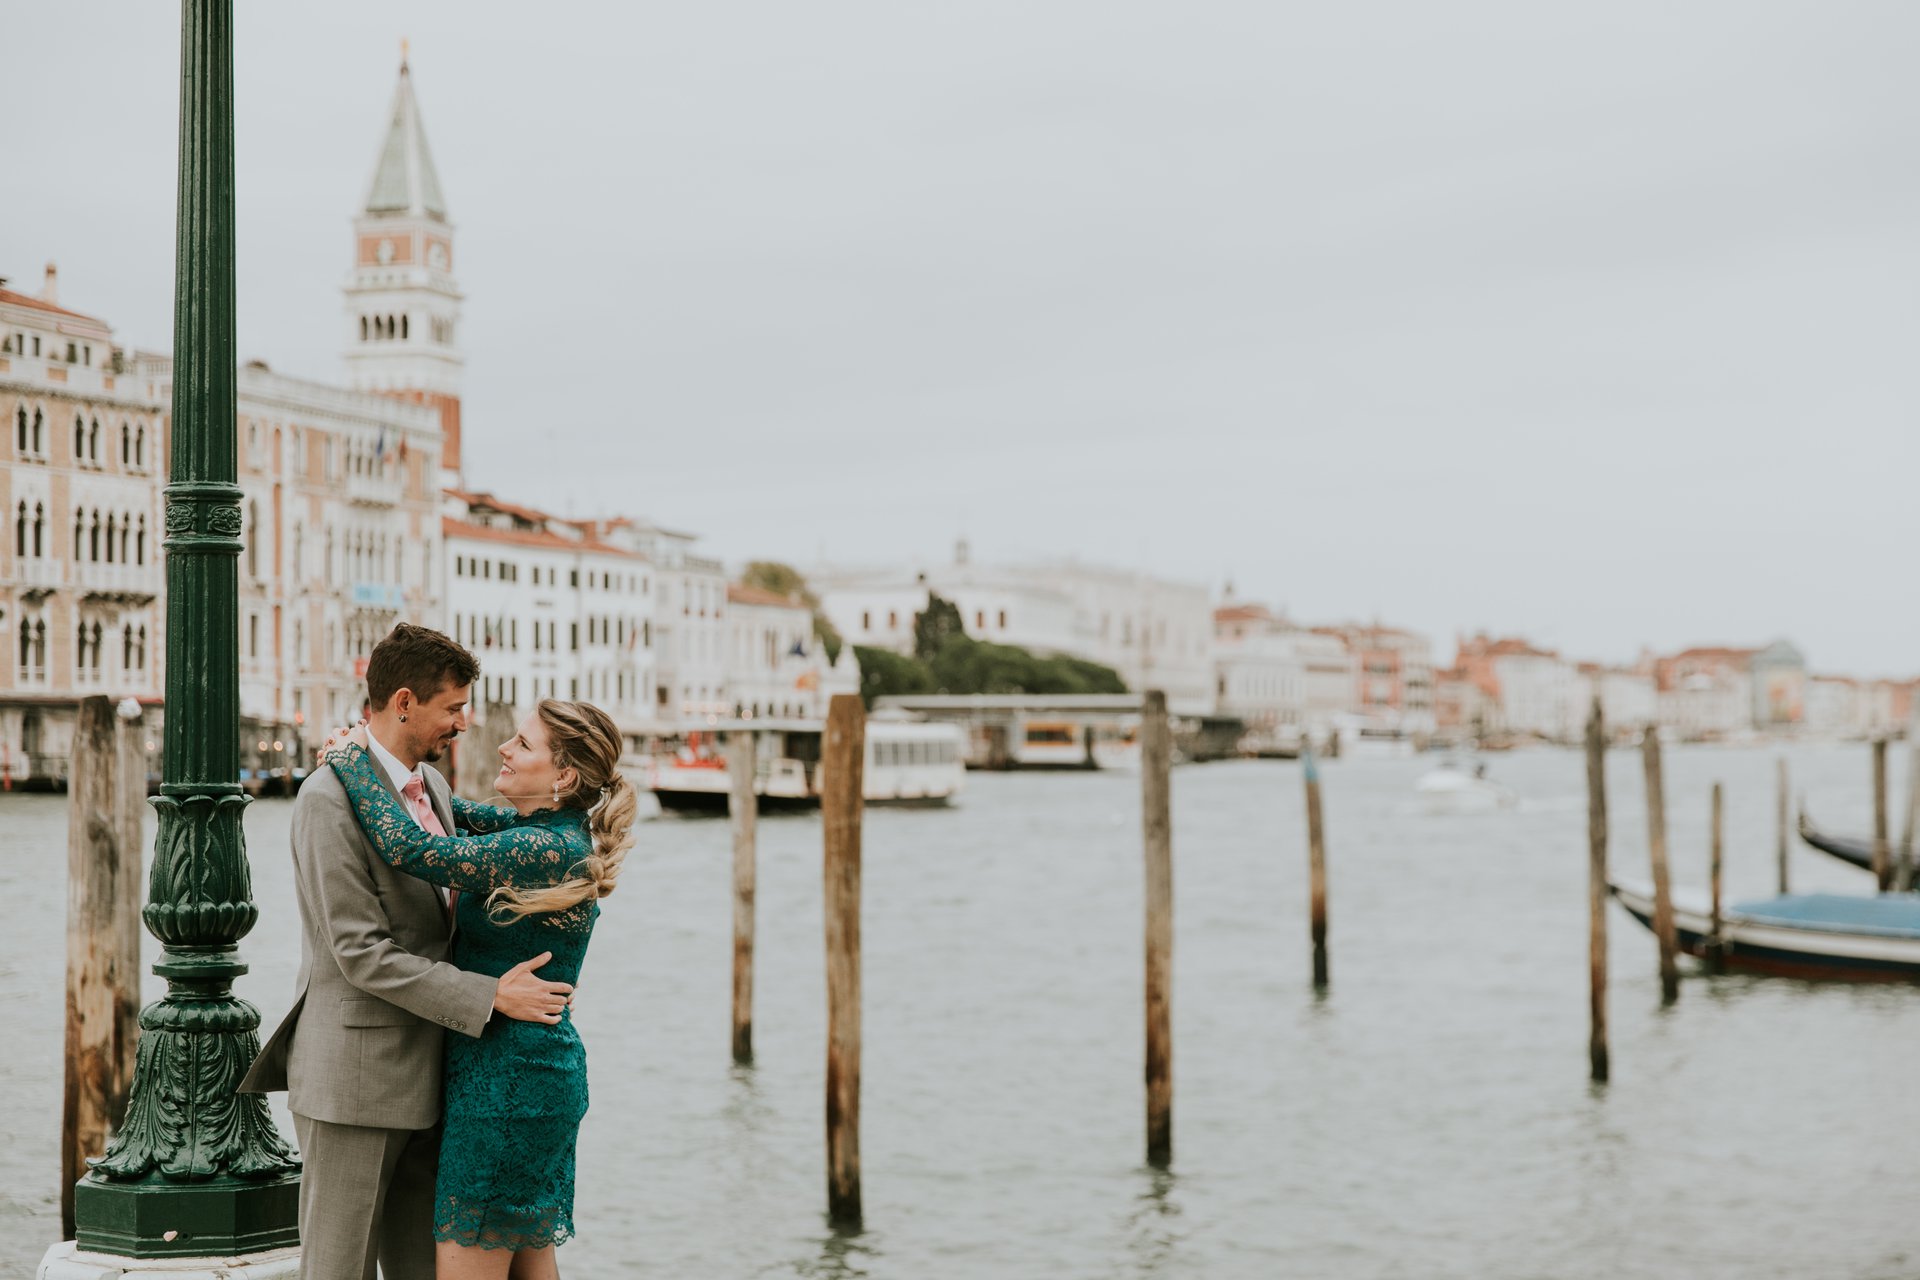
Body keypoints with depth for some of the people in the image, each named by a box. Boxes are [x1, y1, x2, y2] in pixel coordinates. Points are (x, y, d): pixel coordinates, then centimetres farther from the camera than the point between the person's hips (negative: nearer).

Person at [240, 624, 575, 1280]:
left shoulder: (431, 783, 12)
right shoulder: (330, 797, -16)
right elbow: (360, 954, -20)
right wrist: (489, 996, -19)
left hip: (423, 1076, 9)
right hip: (354, 1076, -8)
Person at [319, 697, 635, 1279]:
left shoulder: (548, 850, -22)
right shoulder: (545, 832, 7)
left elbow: (412, 849, -26)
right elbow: (459, 815, 25)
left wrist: (354, 761, -12)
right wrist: (376, 765, 10)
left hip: (508, 1078, -10)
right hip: (535, 1074, 10)